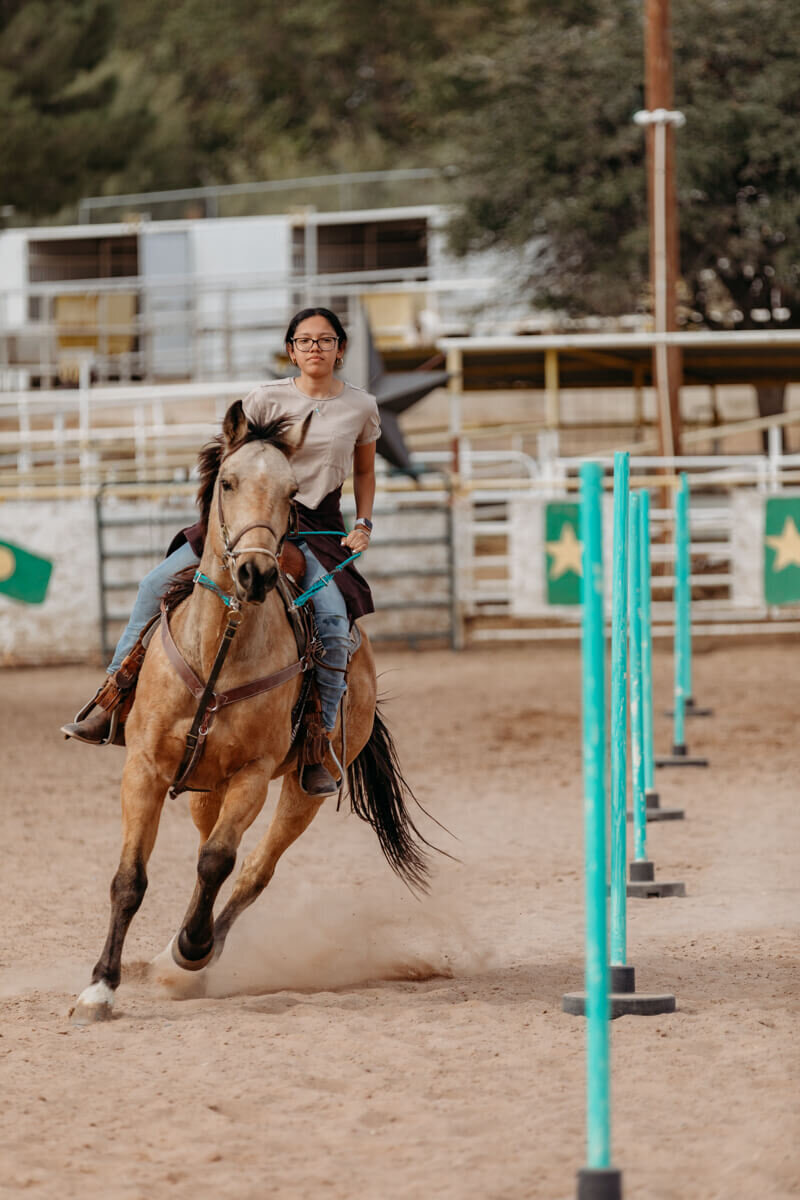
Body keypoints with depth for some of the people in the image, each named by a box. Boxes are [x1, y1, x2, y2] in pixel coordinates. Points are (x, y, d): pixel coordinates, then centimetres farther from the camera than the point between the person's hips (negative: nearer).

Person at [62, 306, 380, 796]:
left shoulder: (362, 406, 2)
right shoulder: (268, 398, -1)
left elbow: (365, 472, 17)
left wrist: (364, 524, 4)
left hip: (319, 531, -1)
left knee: (333, 621, -29)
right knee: (158, 585, -10)